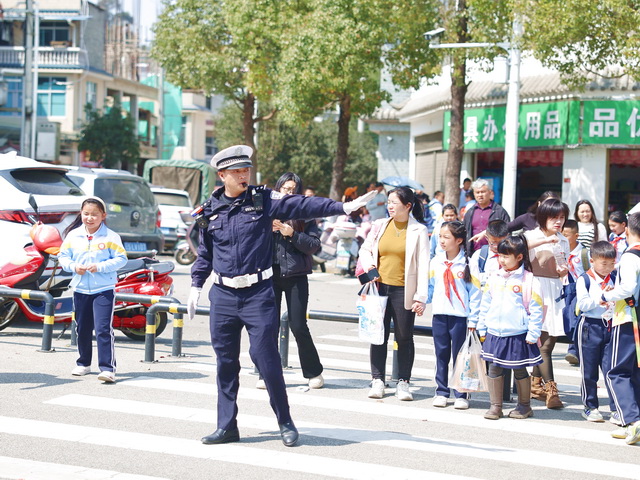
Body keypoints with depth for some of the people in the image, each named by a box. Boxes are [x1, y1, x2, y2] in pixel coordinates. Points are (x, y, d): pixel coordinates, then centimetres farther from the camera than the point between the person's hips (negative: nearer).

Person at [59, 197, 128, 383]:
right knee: (82, 329, 15)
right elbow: (63, 256, 8)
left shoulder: (111, 237, -7)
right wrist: (73, 266, -11)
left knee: (103, 329, -13)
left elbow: (121, 259, -8)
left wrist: (100, 267, -19)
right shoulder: (73, 235, 3)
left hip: (104, 289, -4)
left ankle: (107, 368, -13)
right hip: (80, 289, 4)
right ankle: (83, 363, 32)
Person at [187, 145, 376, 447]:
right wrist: (196, 287, 16)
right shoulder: (209, 210, 8)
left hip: (258, 294, -3)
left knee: (265, 357, -6)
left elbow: (303, 206, -7)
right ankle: (227, 426, 16)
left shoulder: (263, 200, 0)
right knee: (225, 362, 6)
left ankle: (285, 422, 9)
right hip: (223, 296, 3)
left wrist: (343, 207, -17)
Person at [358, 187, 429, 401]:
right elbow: (365, 249, 19)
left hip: (404, 291, -3)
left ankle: (403, 382, 14)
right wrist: (368, 264, -4)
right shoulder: (380, 225, 6)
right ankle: (377, 380, 15)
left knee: (404, 337, 4)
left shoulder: (418, 231, -3)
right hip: (380, 287, 3)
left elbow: (423, 265, -5)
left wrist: (420, 297, -11)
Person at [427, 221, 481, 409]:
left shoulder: (467, 264, -6)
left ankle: (461, 395, 9)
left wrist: (473, 319, -7)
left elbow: (475, 292, -5)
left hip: (460, 316, -4)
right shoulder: (436, 262, 7)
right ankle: (441, 392, 17)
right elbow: (430, 286, 17)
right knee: (441, 355, 9)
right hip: (439, 315, 4)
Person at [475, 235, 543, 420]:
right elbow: (485, 304, 13)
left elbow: (536, 309, -7)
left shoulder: (528, 280, -7)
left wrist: (532, 334, -10)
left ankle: (524, 406, 21)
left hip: (517, 335, -4)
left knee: (519, 370, 7)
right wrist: (482, 328, 11)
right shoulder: (494, 278, 7)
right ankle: (495, 406, 14)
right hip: (494, 333, 4)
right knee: (494, 368, 5)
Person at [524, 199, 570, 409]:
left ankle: (535, 384, 21)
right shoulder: (532, 235, 1)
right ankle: (551, 391, -16)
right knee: (543, 343, -11)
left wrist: (563, 271, -1)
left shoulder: (563, 242, 17)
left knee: (549, 342, 6)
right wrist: (545, 240, -29)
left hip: (555, 293, 6)